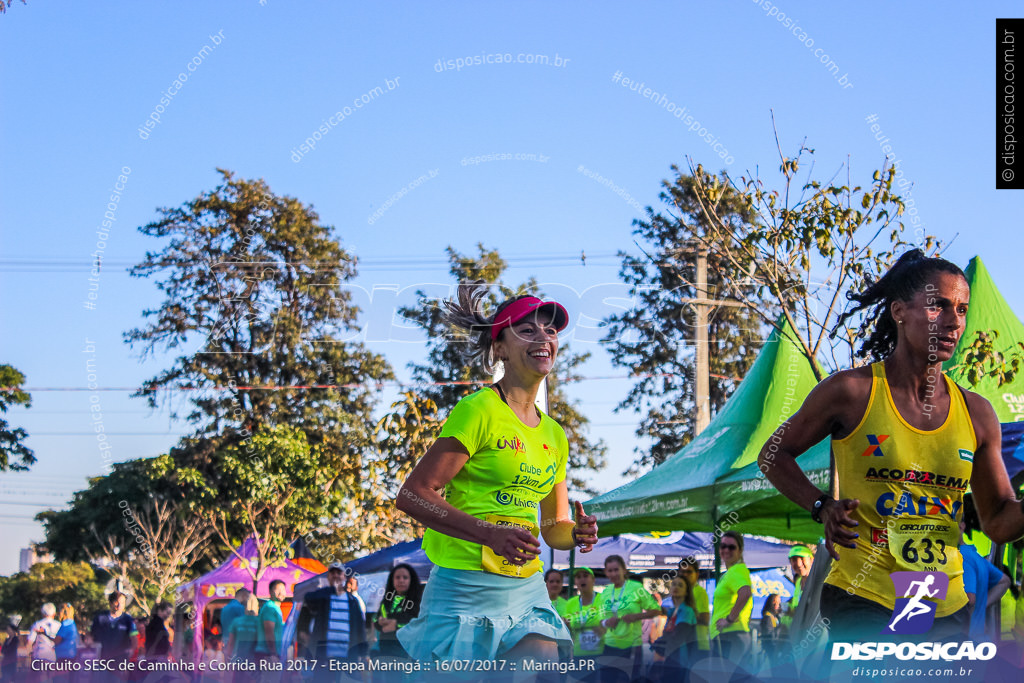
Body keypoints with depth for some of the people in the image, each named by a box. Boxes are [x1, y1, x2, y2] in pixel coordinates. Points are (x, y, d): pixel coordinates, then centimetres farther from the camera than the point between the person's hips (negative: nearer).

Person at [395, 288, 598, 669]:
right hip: (466, 590, -6)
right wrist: (490, 534, -23)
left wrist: (577, 534, -3)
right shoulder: (479, 411, -8)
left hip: (527, 592, 6)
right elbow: (412, 495, -14)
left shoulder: (554, 434, 14)